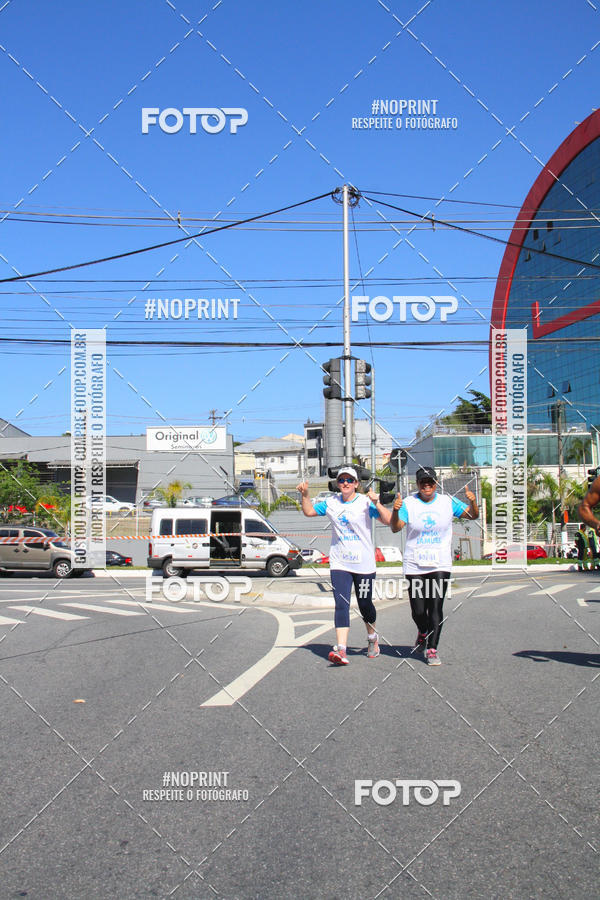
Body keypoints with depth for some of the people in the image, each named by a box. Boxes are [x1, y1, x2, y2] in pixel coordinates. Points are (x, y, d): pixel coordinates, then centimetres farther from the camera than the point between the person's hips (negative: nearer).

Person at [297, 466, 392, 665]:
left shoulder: (365, 502, -4)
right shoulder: (331, 503, 8)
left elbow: (388, 520, -13)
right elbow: (309, 511, 20)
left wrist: (377, 503, -26)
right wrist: (305, 494, 6)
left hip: (364, 563, -2)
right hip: (339, 563, 2)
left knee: (364, 604, 9)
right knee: (341, 604, -11)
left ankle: (372, 638, 37)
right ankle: (341, 650, -18)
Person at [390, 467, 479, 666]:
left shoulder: (447, 502, 4)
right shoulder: (408, 503, -2)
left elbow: (473, 515, 3)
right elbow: (395, 528, -14)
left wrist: (472, 502, -18)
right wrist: (395, 511, -33)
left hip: (440, 564, 0)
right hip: (414, 565, 0)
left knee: (436, 607, -6)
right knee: (418, 610, 3)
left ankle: (432, 649, 2)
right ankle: (423, 632, 35)